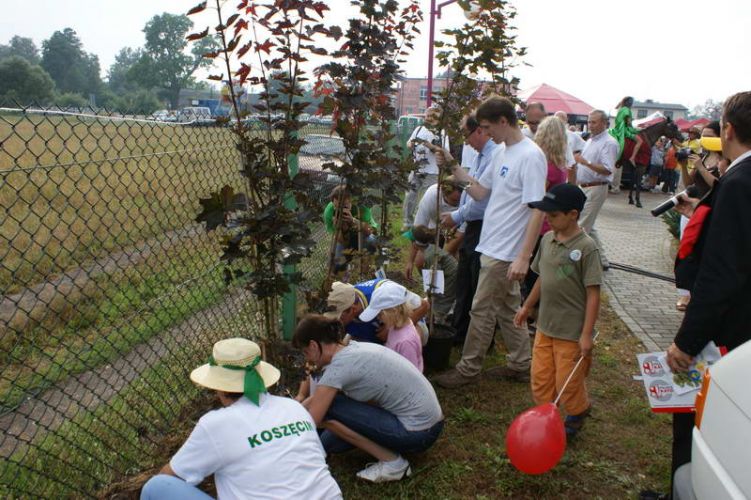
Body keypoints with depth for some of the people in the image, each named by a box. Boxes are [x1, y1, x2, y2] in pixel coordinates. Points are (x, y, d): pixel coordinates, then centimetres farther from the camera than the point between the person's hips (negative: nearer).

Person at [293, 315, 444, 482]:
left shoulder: (340, 365, -19)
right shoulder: (353, 348, 7)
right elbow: (317, 397, 21)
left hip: (418, 433, -8)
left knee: (326, 408, -11)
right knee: (329, 442, 8)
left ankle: (392, 461, -3)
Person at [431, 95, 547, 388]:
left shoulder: (531, 156, -18)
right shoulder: (502, 152, 10)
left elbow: (537, 210, -22)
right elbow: (480, 192, 13)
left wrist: (524, 257, -26)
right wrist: (453, 166, 4)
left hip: (506, 251, -9)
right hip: (493, 245, 9)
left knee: (482, 310, 2)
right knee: (507, 308, 18)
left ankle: (468, 369, 17)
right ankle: (521, 364, 32)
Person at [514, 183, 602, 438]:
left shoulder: (586, 247, -16)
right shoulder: (547, 239, 3)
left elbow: (593, 293, -16)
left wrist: (587, 334, -17)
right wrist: (526, 307, 21)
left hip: (572, 332, -6)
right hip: (545, 326, 6)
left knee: (567, 383, 8)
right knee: (540, 379, 12)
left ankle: (577, 416, 37)